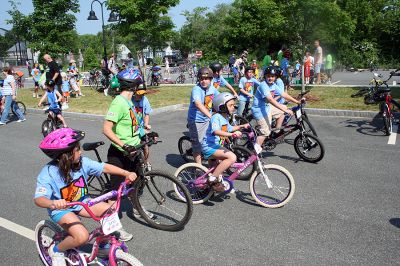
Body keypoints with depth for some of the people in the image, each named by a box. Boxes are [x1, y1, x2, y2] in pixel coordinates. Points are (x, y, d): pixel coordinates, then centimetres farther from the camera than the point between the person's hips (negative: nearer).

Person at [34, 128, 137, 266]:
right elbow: (38, 199, -36)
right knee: (82, 237, -27)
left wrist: (127, 174, -21)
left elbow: (104, 167, -9)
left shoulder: (82, 162, -14)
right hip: (61, 209, -5)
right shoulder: (48, 173, -26)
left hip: (81, 202, 5)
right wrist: (53, 203, -59)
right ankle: (56, 250, 4)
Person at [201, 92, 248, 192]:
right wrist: (231, 134, -46)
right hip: (209, 146, -10)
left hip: (217, 146, 10)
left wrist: (242, 126, 20)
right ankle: (213, 178, -20)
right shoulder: (216, 117, -20)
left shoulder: (225, 118, 10)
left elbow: (229, 128, 29)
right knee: (232, 157, -26)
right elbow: (216, 131, -37)